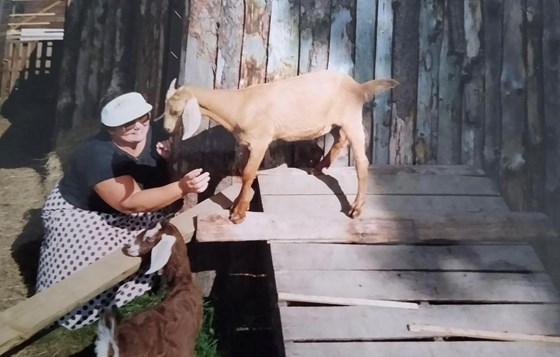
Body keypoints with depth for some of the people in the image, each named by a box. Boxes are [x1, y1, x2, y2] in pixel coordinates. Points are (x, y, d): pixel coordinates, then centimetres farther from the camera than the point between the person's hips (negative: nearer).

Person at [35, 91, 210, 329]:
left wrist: (168, 154, -21)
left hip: (118, 213, 7)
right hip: (77, 213, -6)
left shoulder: (150, 131, -16)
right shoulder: (99, 155, -36)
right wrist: (182, 188, -54)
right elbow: (131, 203, -44)